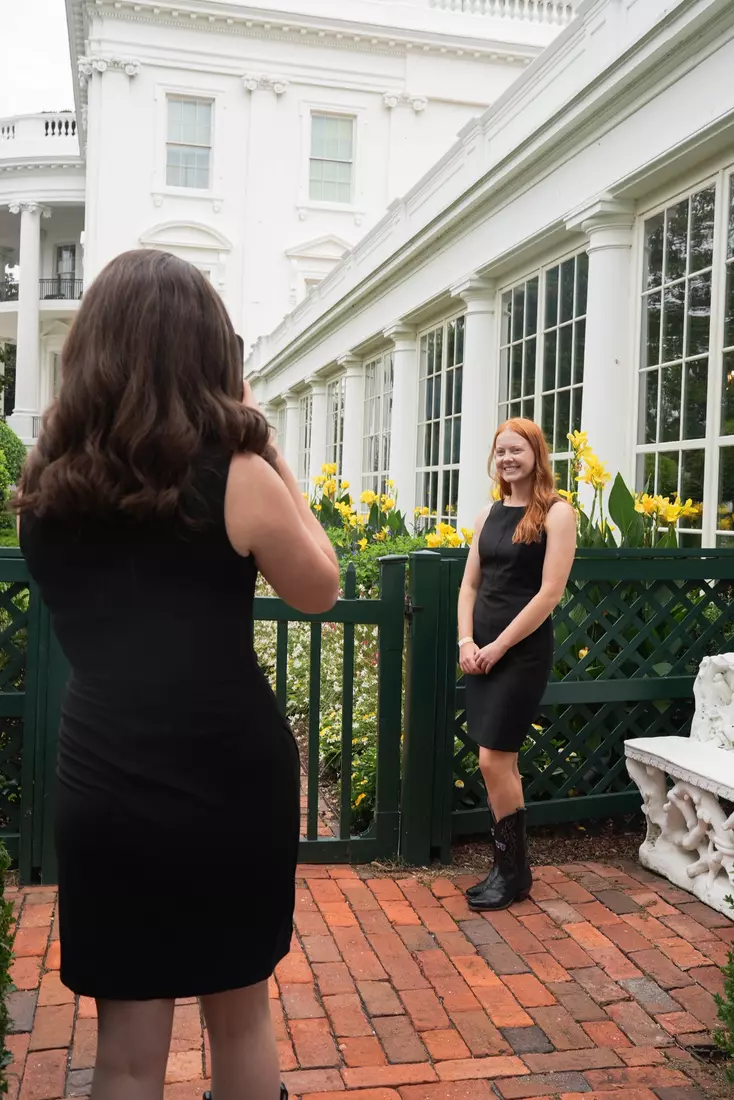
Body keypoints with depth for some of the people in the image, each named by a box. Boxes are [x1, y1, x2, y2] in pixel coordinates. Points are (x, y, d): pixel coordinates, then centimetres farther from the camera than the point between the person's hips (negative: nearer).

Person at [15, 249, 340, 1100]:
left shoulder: (44, 483, 0)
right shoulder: (235, 477, -13)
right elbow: (320, 591, 1)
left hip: (102, 783, 3)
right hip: (228, 778, -3)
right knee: (240, 1015, 20)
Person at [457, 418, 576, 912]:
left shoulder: (556, 513, -7)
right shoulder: (489, 514, 11)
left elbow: (550, 593, -14)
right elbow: (470, 584, 12)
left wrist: (499, 647, -14)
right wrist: (466, 641, -3)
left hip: (523, 652, -6)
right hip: (482, 651, 6)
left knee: (493, 759, -7)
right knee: (503, 761, 11)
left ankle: (514, 871, 11)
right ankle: (509, 867, 23)